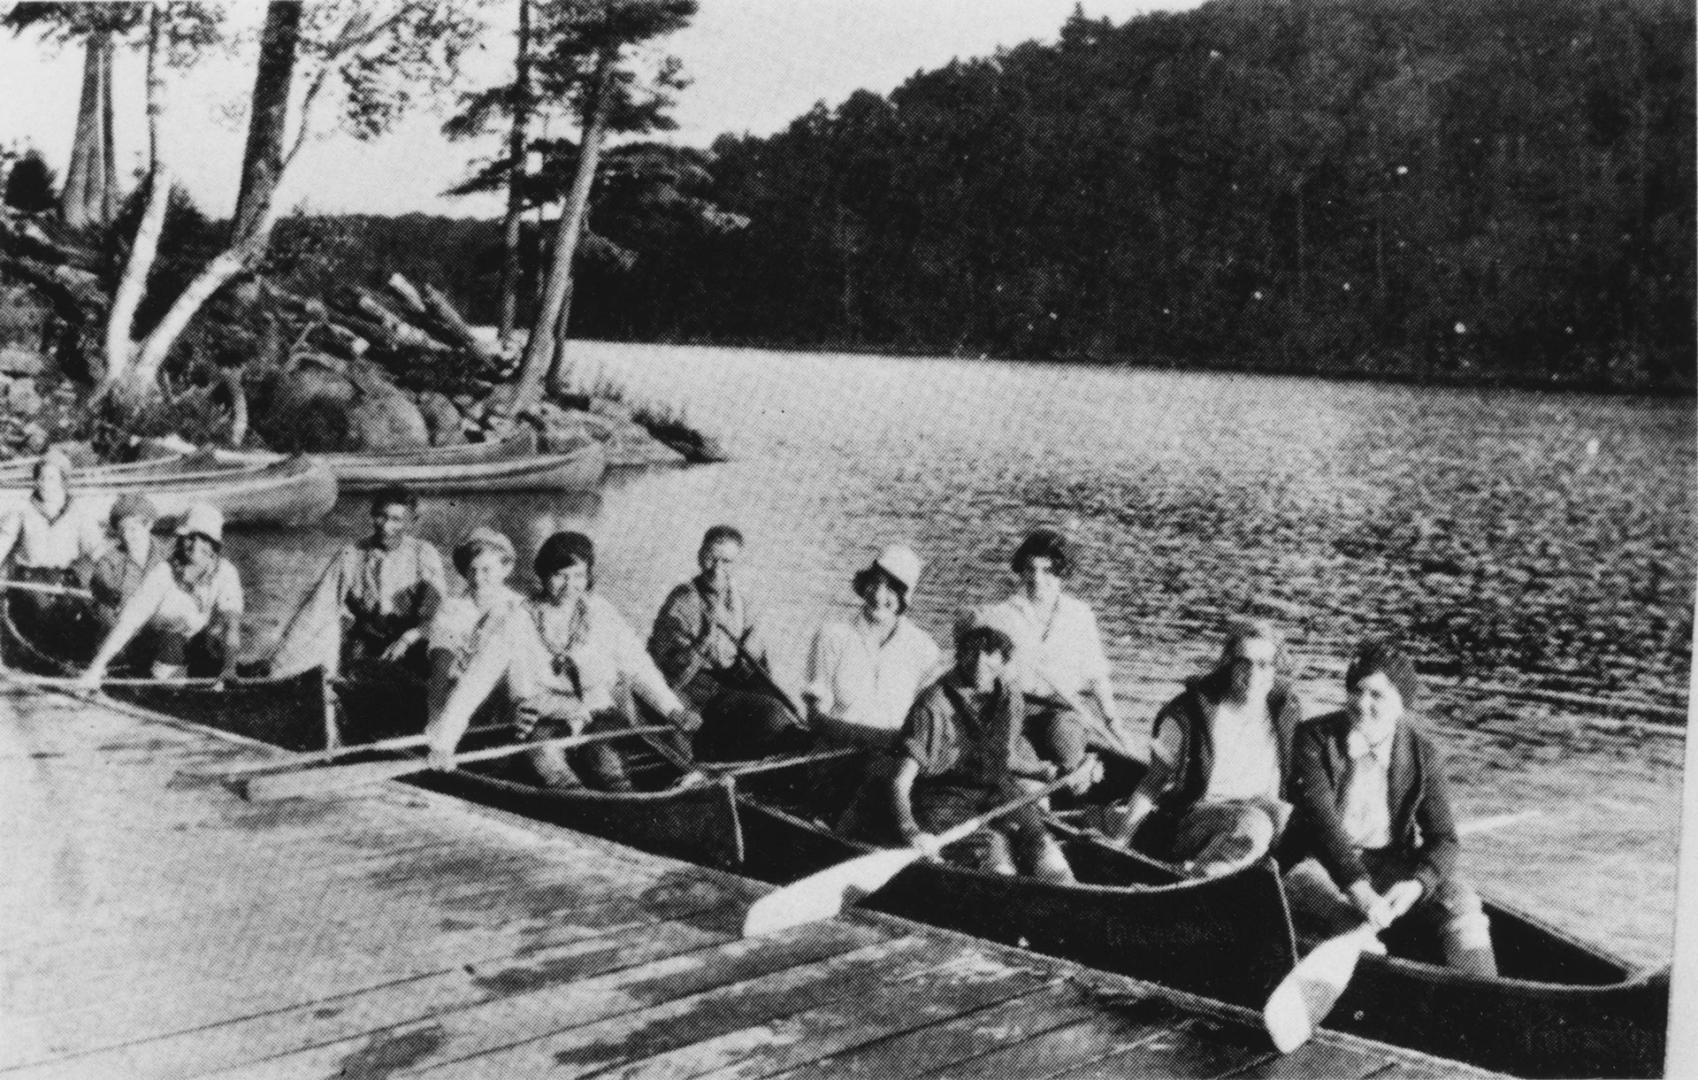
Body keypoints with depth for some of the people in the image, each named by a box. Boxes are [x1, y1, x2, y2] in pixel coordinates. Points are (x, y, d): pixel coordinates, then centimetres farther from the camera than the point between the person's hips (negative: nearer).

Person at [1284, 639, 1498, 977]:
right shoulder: (1315, 738, -9)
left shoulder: (1421, 753, -1)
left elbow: (1442, 838, -3)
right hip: (1322, 864, -2)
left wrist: (1417, 883, -25)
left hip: (1393, 865, 3)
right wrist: (1357, 887, -36)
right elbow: (1322, 821, -21)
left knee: (1460, 899, -21)